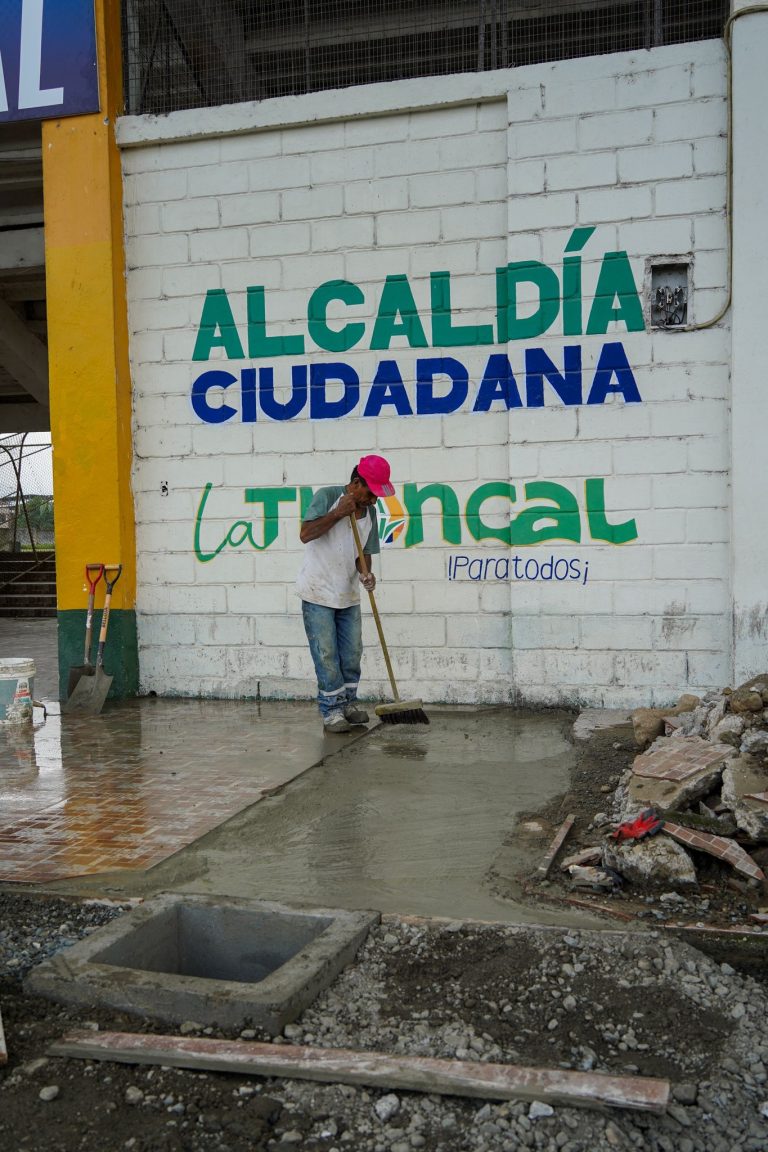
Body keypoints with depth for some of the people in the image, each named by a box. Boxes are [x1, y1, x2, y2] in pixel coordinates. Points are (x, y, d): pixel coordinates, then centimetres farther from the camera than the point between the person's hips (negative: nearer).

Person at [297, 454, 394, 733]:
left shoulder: (369, 512, 3)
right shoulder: (327, 497, -13)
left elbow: (365, 553, 9)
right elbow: (305, 534, -21)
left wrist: (365, 574, -12)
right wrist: (338, 513, -25)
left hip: (348, 594, 6)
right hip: (318, 592, -6)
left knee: (352, 652, 10)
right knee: (326, 655, -4)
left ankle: (347, 703, 25)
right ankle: (331, 711, 5)